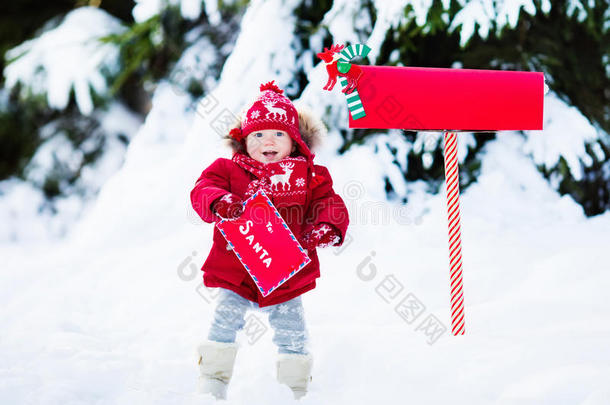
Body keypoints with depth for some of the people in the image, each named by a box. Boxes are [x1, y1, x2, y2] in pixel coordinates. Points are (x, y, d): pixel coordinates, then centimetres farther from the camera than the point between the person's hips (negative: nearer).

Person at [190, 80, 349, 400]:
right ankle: (212, 383, 9)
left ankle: (295, 388, 23)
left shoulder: (310, 175, 2)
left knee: (291, 331, 8)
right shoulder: (229, 170, -1)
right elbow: (202, 191, -13)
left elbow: (330, 204, -3)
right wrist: (219, 203, -36)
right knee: (224, 323, -3)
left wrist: (327, 228, -25)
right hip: (235, 272, -1)